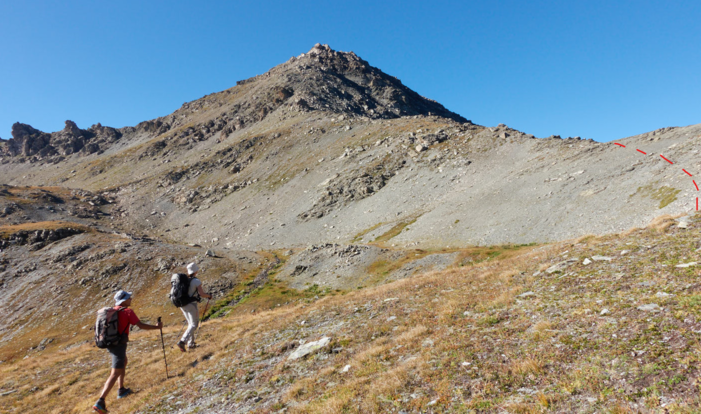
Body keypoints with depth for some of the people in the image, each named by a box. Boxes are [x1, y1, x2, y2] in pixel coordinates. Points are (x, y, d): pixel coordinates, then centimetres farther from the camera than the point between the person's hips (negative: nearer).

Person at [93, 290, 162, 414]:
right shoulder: (128, 312, -14)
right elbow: (141, 325, -15)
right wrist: (157, 327, -5)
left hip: (110, 343, 9)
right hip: (119, 345, -9)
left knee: (124, 362, 29)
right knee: (115, 374, -5)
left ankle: (121, 390, 34)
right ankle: (100, 402, -12)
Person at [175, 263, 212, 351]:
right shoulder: (196, 281, -15)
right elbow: (202, 294, -20)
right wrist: (209, 296, -2)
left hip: (182, 305, 7)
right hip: (191, 305, -7)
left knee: (191, 323, 20)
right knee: (194, 325, 1)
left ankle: (191, 343, 22)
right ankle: (182, 342, -16)